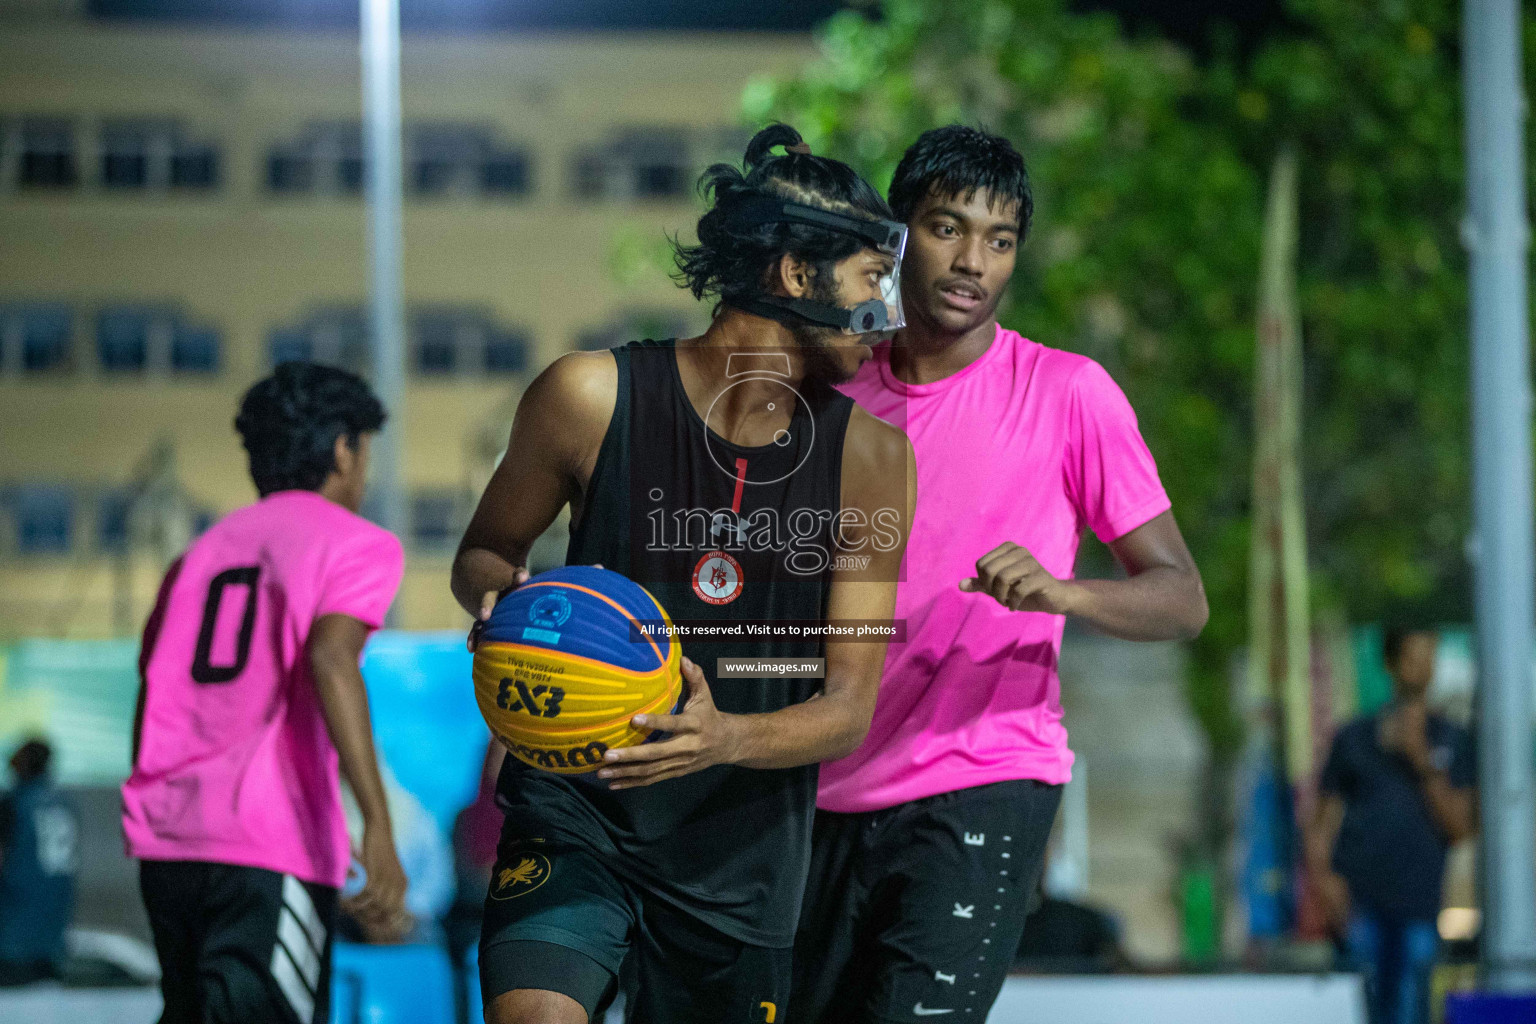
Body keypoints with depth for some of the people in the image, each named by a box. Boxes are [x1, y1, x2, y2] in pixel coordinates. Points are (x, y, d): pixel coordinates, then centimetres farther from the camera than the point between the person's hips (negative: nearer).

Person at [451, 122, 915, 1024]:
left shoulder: (870, 458, -4)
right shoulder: (594, 397, -9)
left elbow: (850, 706, -5)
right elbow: (483, 553, 7)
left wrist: (726, 737, -26)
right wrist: (502, 596, -18)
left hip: (743, 844, 3)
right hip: (576, 808, -3)